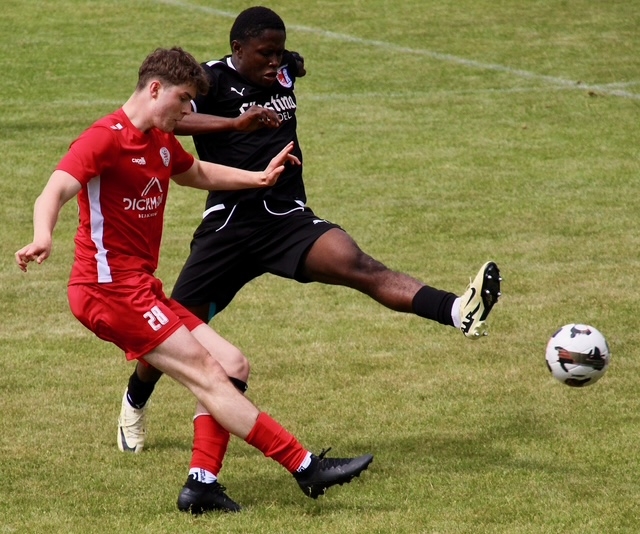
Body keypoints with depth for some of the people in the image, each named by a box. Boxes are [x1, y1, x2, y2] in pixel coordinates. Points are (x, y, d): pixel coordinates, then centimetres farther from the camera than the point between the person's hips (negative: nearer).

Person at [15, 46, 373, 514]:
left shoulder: (161, 141, 16)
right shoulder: (106, 138, -13)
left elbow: (197, 174, 38)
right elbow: (55, 193, -28)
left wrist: (258, 178, 26)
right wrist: (42, 238, -49)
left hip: (140, 287, 10)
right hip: (109, 286, -10)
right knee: (206, 375, -13)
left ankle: (201, 485, 1)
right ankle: (307, 469, -16)